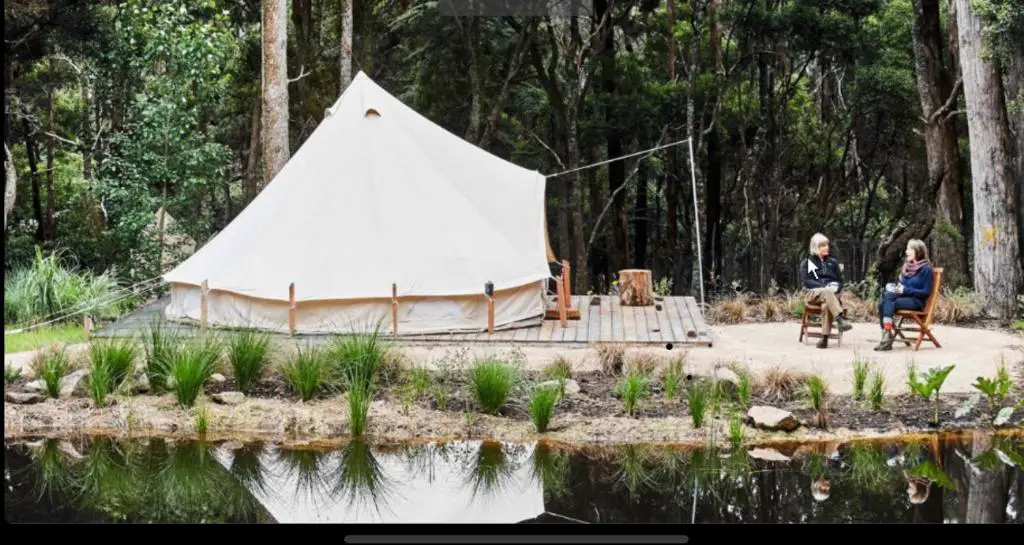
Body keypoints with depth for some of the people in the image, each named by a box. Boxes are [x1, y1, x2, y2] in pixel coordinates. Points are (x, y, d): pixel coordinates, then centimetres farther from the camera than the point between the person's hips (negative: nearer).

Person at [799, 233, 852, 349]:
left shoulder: (833, 262, 24)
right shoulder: (806, 263, 15)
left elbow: (840, 281, 18)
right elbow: (805, 281, 1)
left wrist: (835, 287, -7)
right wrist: (824, 286, -14)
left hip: (831, 293, 2)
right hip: (813, 293, -2)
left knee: (826, 304, -37)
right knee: (827, 293, -39)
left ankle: (825, 338, -44)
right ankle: (840, 318, -58)